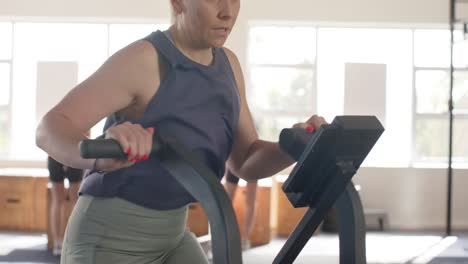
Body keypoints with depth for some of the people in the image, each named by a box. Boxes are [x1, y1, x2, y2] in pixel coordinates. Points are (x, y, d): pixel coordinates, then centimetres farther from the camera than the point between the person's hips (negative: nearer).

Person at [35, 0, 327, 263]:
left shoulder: (227, 64, 4)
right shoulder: (141, 60, -19)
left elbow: (246, 161, 7)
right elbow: (50, 128, -27)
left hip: (171, 232, 7)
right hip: (110, 235, -7)